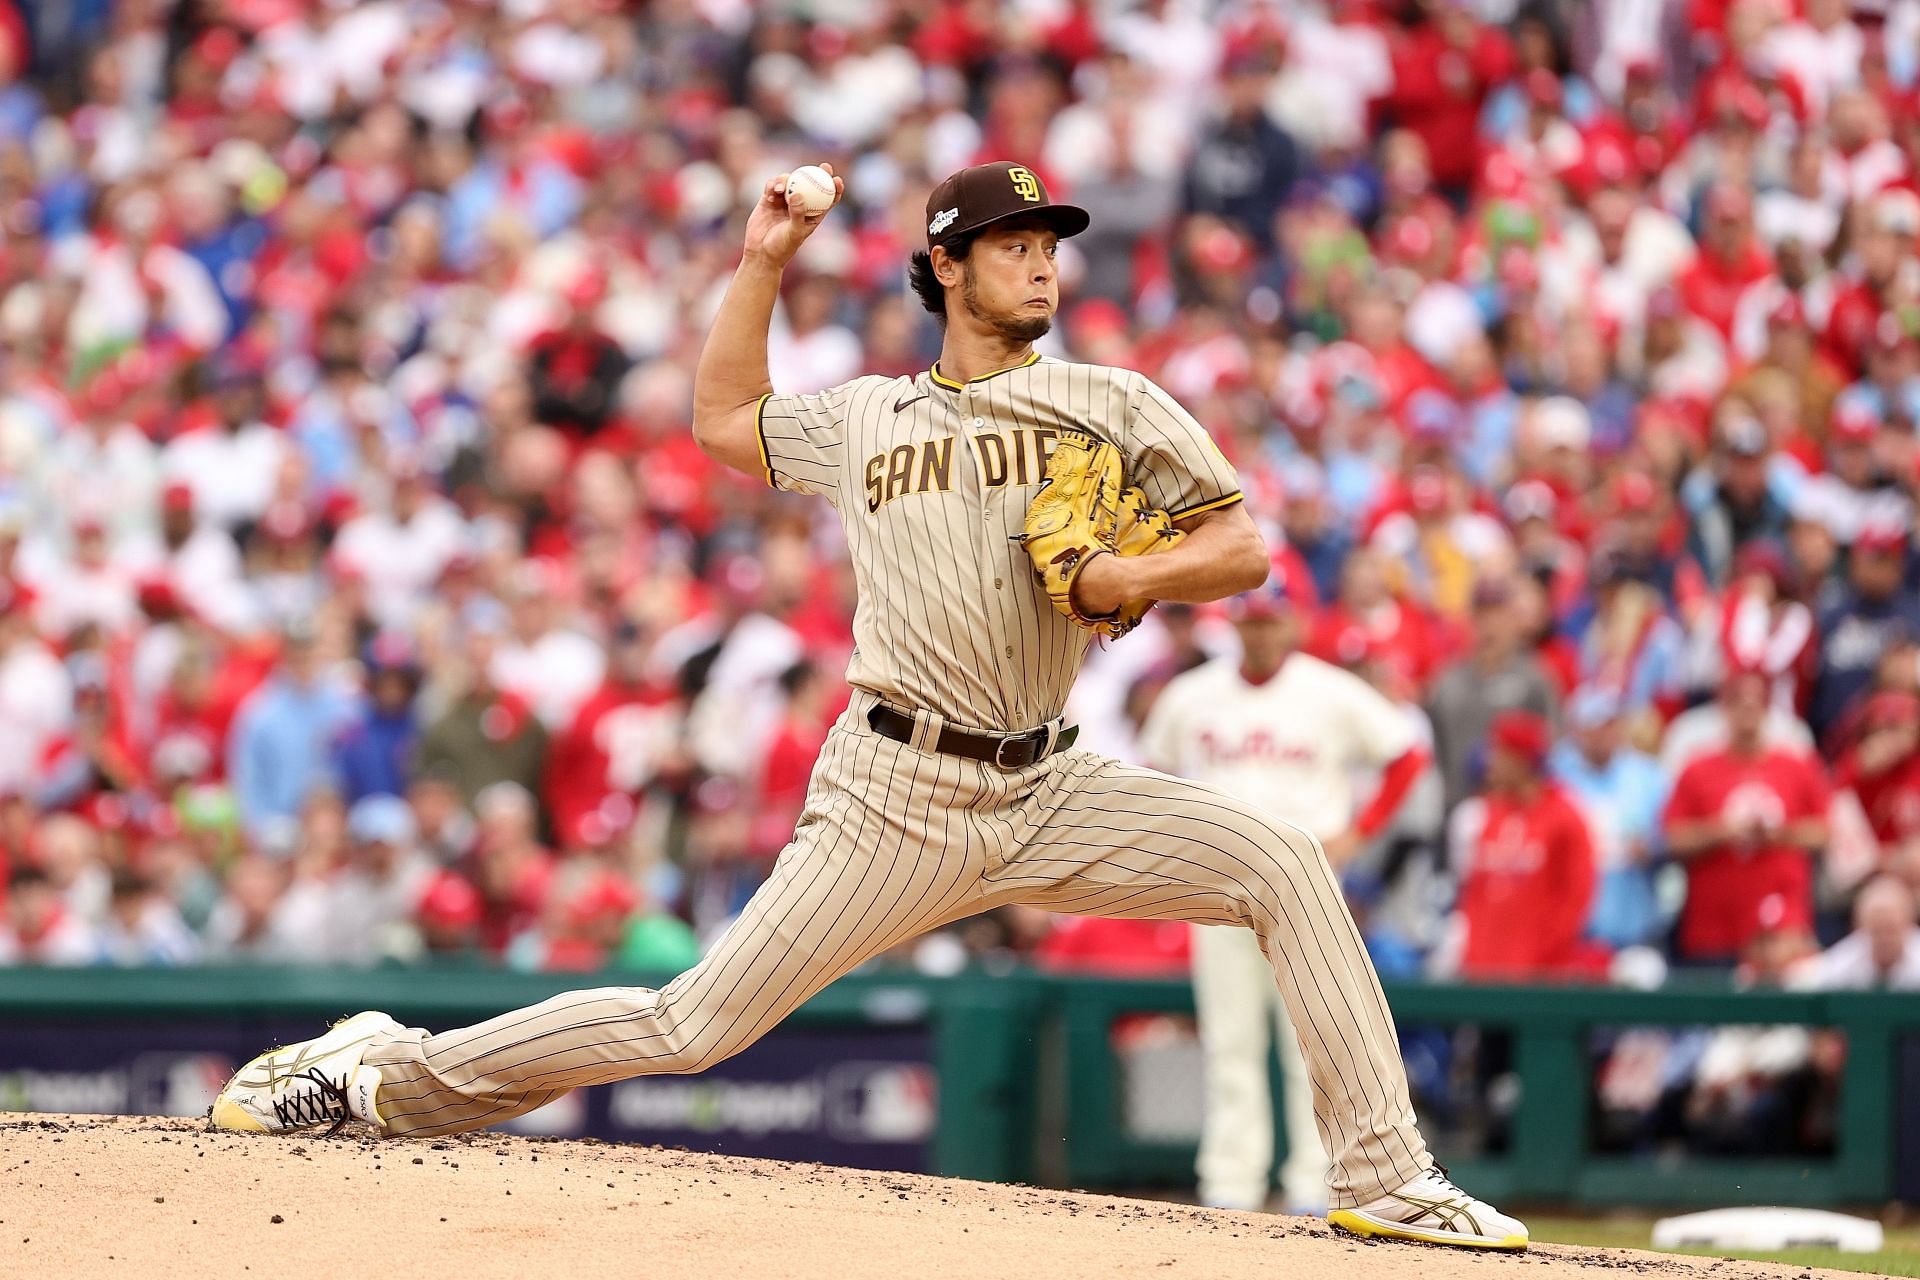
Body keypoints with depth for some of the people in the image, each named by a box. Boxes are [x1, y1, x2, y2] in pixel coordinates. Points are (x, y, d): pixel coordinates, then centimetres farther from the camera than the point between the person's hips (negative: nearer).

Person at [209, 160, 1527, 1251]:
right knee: (699, 1026, -8)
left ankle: (1384, 1178, -16)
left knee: (1285, 864, -18)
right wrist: (763, 261, 24)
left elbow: (1241, 550, 6)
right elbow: (723, 418, 31)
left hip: (1046, 796, 1)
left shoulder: (1109, 403, 9)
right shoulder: (863, 418, 13)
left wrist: (1123, 576, -12)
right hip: (897, 796, -1)